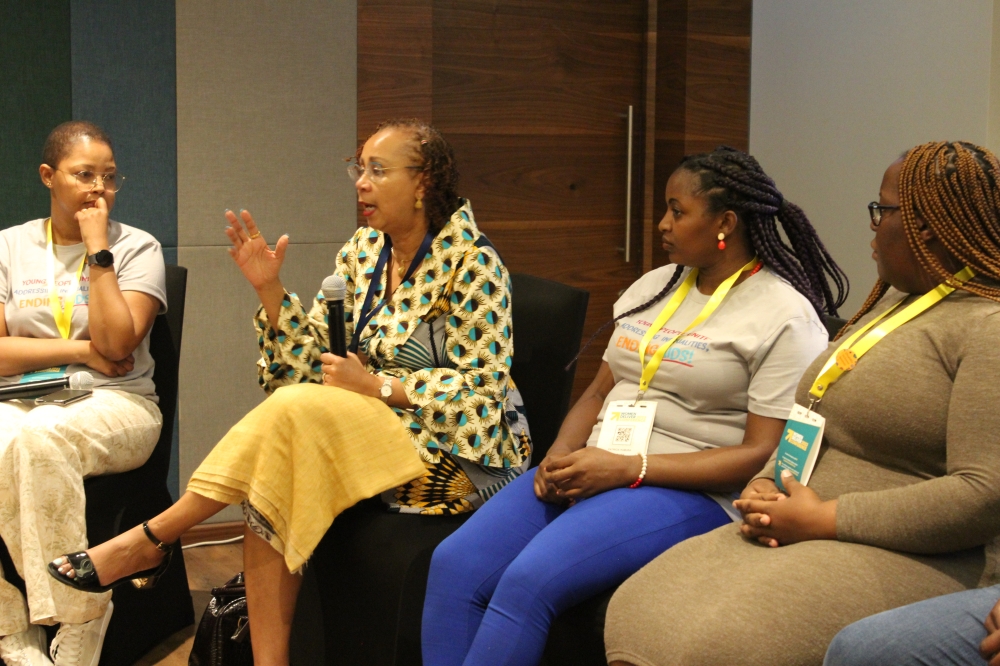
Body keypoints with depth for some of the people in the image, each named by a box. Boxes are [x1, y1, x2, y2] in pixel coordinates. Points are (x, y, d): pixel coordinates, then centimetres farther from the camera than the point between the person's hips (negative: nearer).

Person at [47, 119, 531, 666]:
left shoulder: (471, 263, -9)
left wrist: (377, 386, -15)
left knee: (295, 411, -28)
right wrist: (270, 289, -7)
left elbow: (483, 388, -13)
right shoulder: (362, 252, 10)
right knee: (274, 480, -25)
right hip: (376, 429, 6)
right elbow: (309, 364, 7)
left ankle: (148, 540, -15)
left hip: (458, 450, -6)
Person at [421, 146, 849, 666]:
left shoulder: (784, 317, -6)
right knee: (454, 565, -16)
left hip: (690, 489, -7)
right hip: (594, 468, 7)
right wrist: (561, 454, -3)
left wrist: (628, 468, -19)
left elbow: (763, 455, -13)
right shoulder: (654, 286, 17)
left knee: (527, 581, -30)